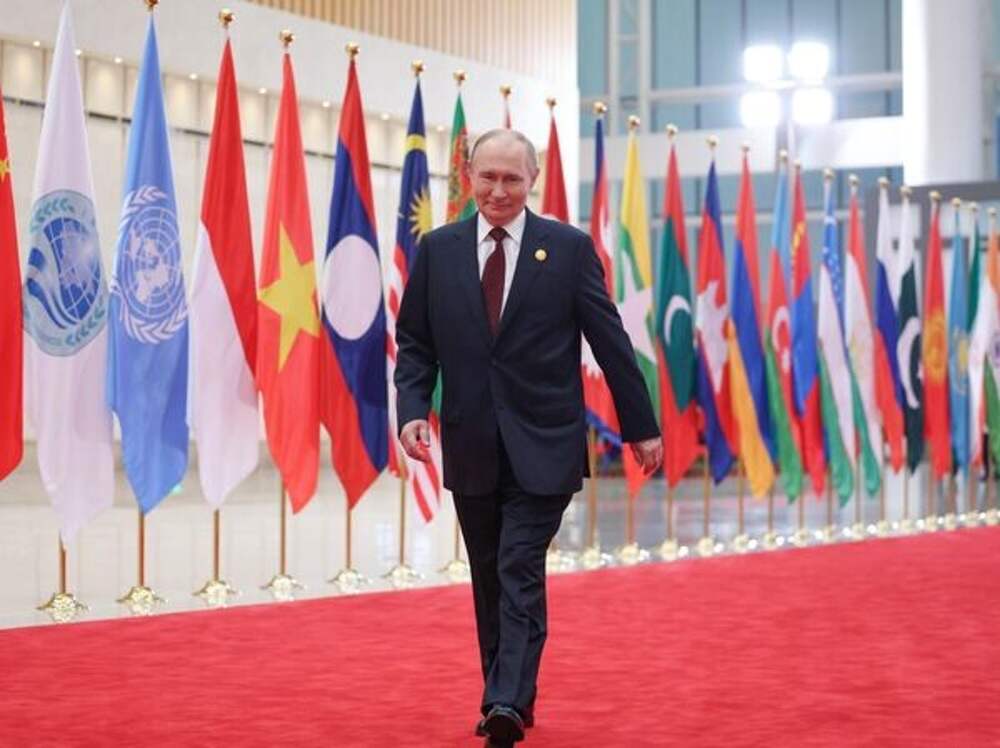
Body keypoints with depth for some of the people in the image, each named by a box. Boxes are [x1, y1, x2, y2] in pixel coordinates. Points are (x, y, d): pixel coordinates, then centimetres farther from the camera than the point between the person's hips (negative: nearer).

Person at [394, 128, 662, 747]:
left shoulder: (569, 247, -1)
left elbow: (611, 342, 1)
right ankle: (504, 697, 22)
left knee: (521, 572, -11)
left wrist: (641, 426, 2)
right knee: (489, 579, 11)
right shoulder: (438, 250, 5)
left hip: (543, 444, -3)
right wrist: (413, 409, -9)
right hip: (471, 444, 3)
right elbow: (414, 342, 7)